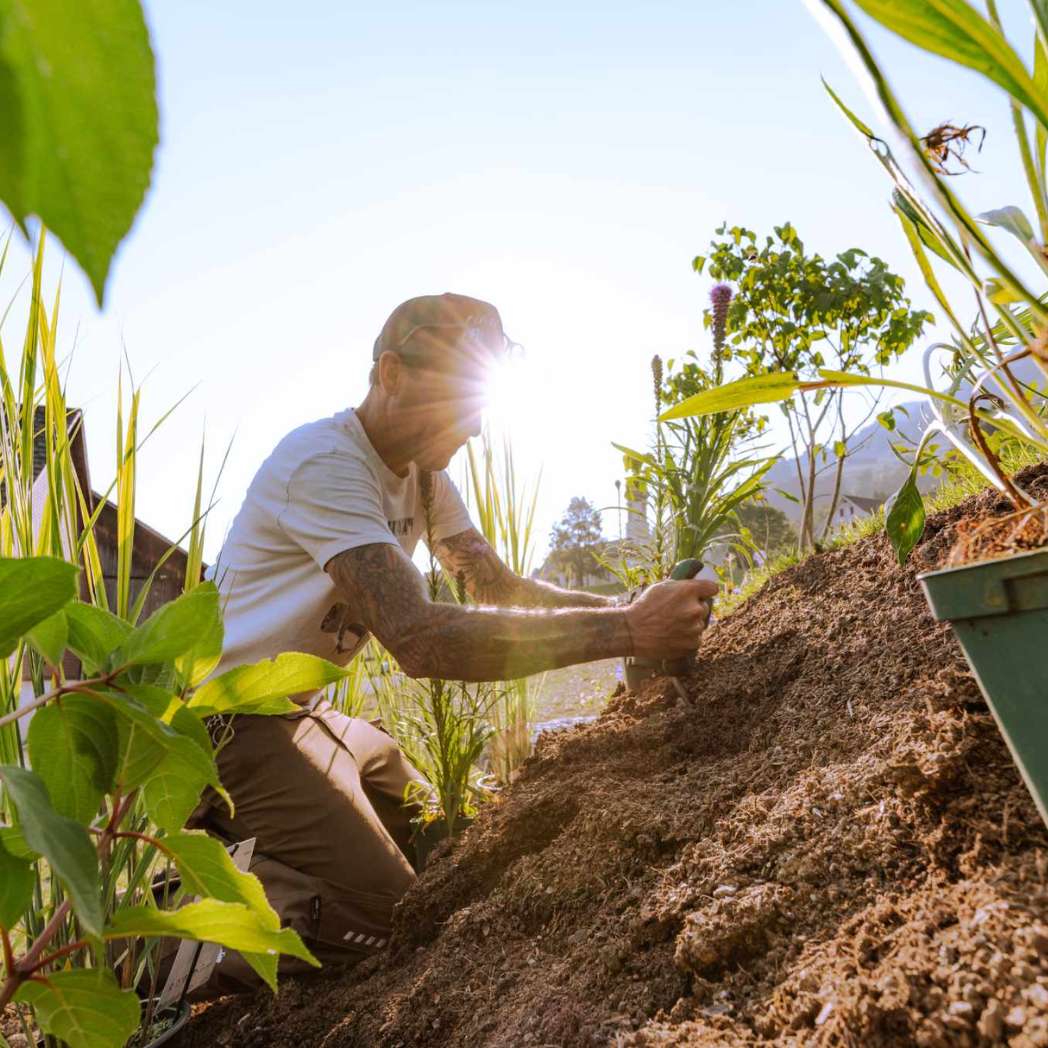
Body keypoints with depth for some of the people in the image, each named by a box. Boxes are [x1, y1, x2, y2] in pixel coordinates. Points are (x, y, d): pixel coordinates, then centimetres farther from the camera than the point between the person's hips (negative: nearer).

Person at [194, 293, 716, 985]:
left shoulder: (424, 471, 3)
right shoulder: (324, 463, -27)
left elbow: (497, 584, -2)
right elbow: (419, 638, -38)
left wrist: (632, 608, -18)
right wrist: (624, 630, -38)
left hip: (298, 711, 9)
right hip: (224, 715, -8)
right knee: (385, 912, -13)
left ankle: (243, 843, 22)